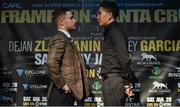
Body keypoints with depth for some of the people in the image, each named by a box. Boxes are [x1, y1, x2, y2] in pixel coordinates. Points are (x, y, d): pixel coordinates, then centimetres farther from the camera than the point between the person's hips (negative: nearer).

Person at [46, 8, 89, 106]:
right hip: (61, 92, -10)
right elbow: (51, 63, -25)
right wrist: (62, 84, -20)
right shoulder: (59, 39, -12)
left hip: (68, 92, 10)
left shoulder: (66, 39, 19)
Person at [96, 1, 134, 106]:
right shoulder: (110, 32, 20)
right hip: (110, 80, 9)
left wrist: (126, 83, -14)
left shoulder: (115, 32, -10)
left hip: (113, 80, -9)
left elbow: (124, 59, -17)